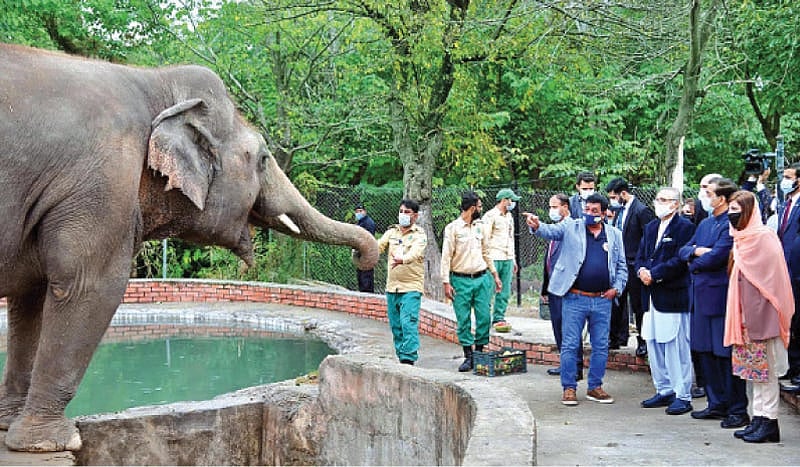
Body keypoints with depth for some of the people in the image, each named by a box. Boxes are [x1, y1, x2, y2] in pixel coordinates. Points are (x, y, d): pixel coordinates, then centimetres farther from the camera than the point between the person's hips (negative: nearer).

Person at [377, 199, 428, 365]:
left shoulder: (419, 235, -2)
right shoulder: (391, 232, 14)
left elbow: (415, 253, -21)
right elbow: (378, 246, 0)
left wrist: (402, 260, -42)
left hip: (411, 287, -5)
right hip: (392, 287, 5)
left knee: (409, 324, -13)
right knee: (395, 325, 10)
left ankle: (409, 358, -13)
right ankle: (400, 356, 20)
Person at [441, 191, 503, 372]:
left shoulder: (480, 226, 12)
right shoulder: (452, 228, -5)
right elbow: (446, 257, -7)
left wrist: (495, 274, 17)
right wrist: (446, 283, -12)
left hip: (482, 278, 4)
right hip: (461, 280, -4)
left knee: (484, 318, 1)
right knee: (464, 320, 0)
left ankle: (480, 353, 12)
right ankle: (468, 357, 8)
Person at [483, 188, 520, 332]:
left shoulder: (509, 216, 18)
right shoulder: (490, 216, -6)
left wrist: (513, 259, 21)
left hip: (507, 259, 7)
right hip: (494, 258, -7)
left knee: (504, 291, 5)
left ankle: (499, 318, 10)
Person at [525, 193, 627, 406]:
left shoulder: (614, 235, 9)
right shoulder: (571, 228, 2)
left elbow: (622, 267, 15)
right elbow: (551, 231, -15)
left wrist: (617, 288, 1)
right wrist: (536, 227, -36)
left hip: (603, 301, 3)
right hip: (575, 299, -3)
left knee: (601, 346, 9)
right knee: (570, 345, 1)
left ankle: (595, 387, 22)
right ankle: (569, 388, 11)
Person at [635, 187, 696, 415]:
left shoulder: (685, 227, -7)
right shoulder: (650, 228, 18)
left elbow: (680, 261, -15)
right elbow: (641, 256, 18)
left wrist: (654, 274, -15)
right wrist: (642, 271, -4)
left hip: (673, 296, -8)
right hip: (652, 296, 8)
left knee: (677, 348, -5)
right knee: (654, 345, 11)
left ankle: (683, 396, 2)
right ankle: (664, 391, 22)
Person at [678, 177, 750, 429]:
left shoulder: (731, 224, -13)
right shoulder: (705, 224, 15)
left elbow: (717, 257, -21)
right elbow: (683, 250, 13)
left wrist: (694, 264, -4)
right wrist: (696, 251, -9)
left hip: (721, 296, -9)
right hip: (701, 295, 9)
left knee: (727, 354, -2)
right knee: (705, 352, 14)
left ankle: (738, 410, 7)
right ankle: (717, 404, 25)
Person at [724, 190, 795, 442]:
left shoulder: (764, 237, -13)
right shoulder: (742, 238, 13)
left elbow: (770, 279, -15)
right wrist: (742, 315, 14)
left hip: (761, 314, -9)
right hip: (746, 315, 9)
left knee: (765, 371, -3)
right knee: (754, 370, 12)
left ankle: (770, 423, 2)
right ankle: (758, 419, 18)